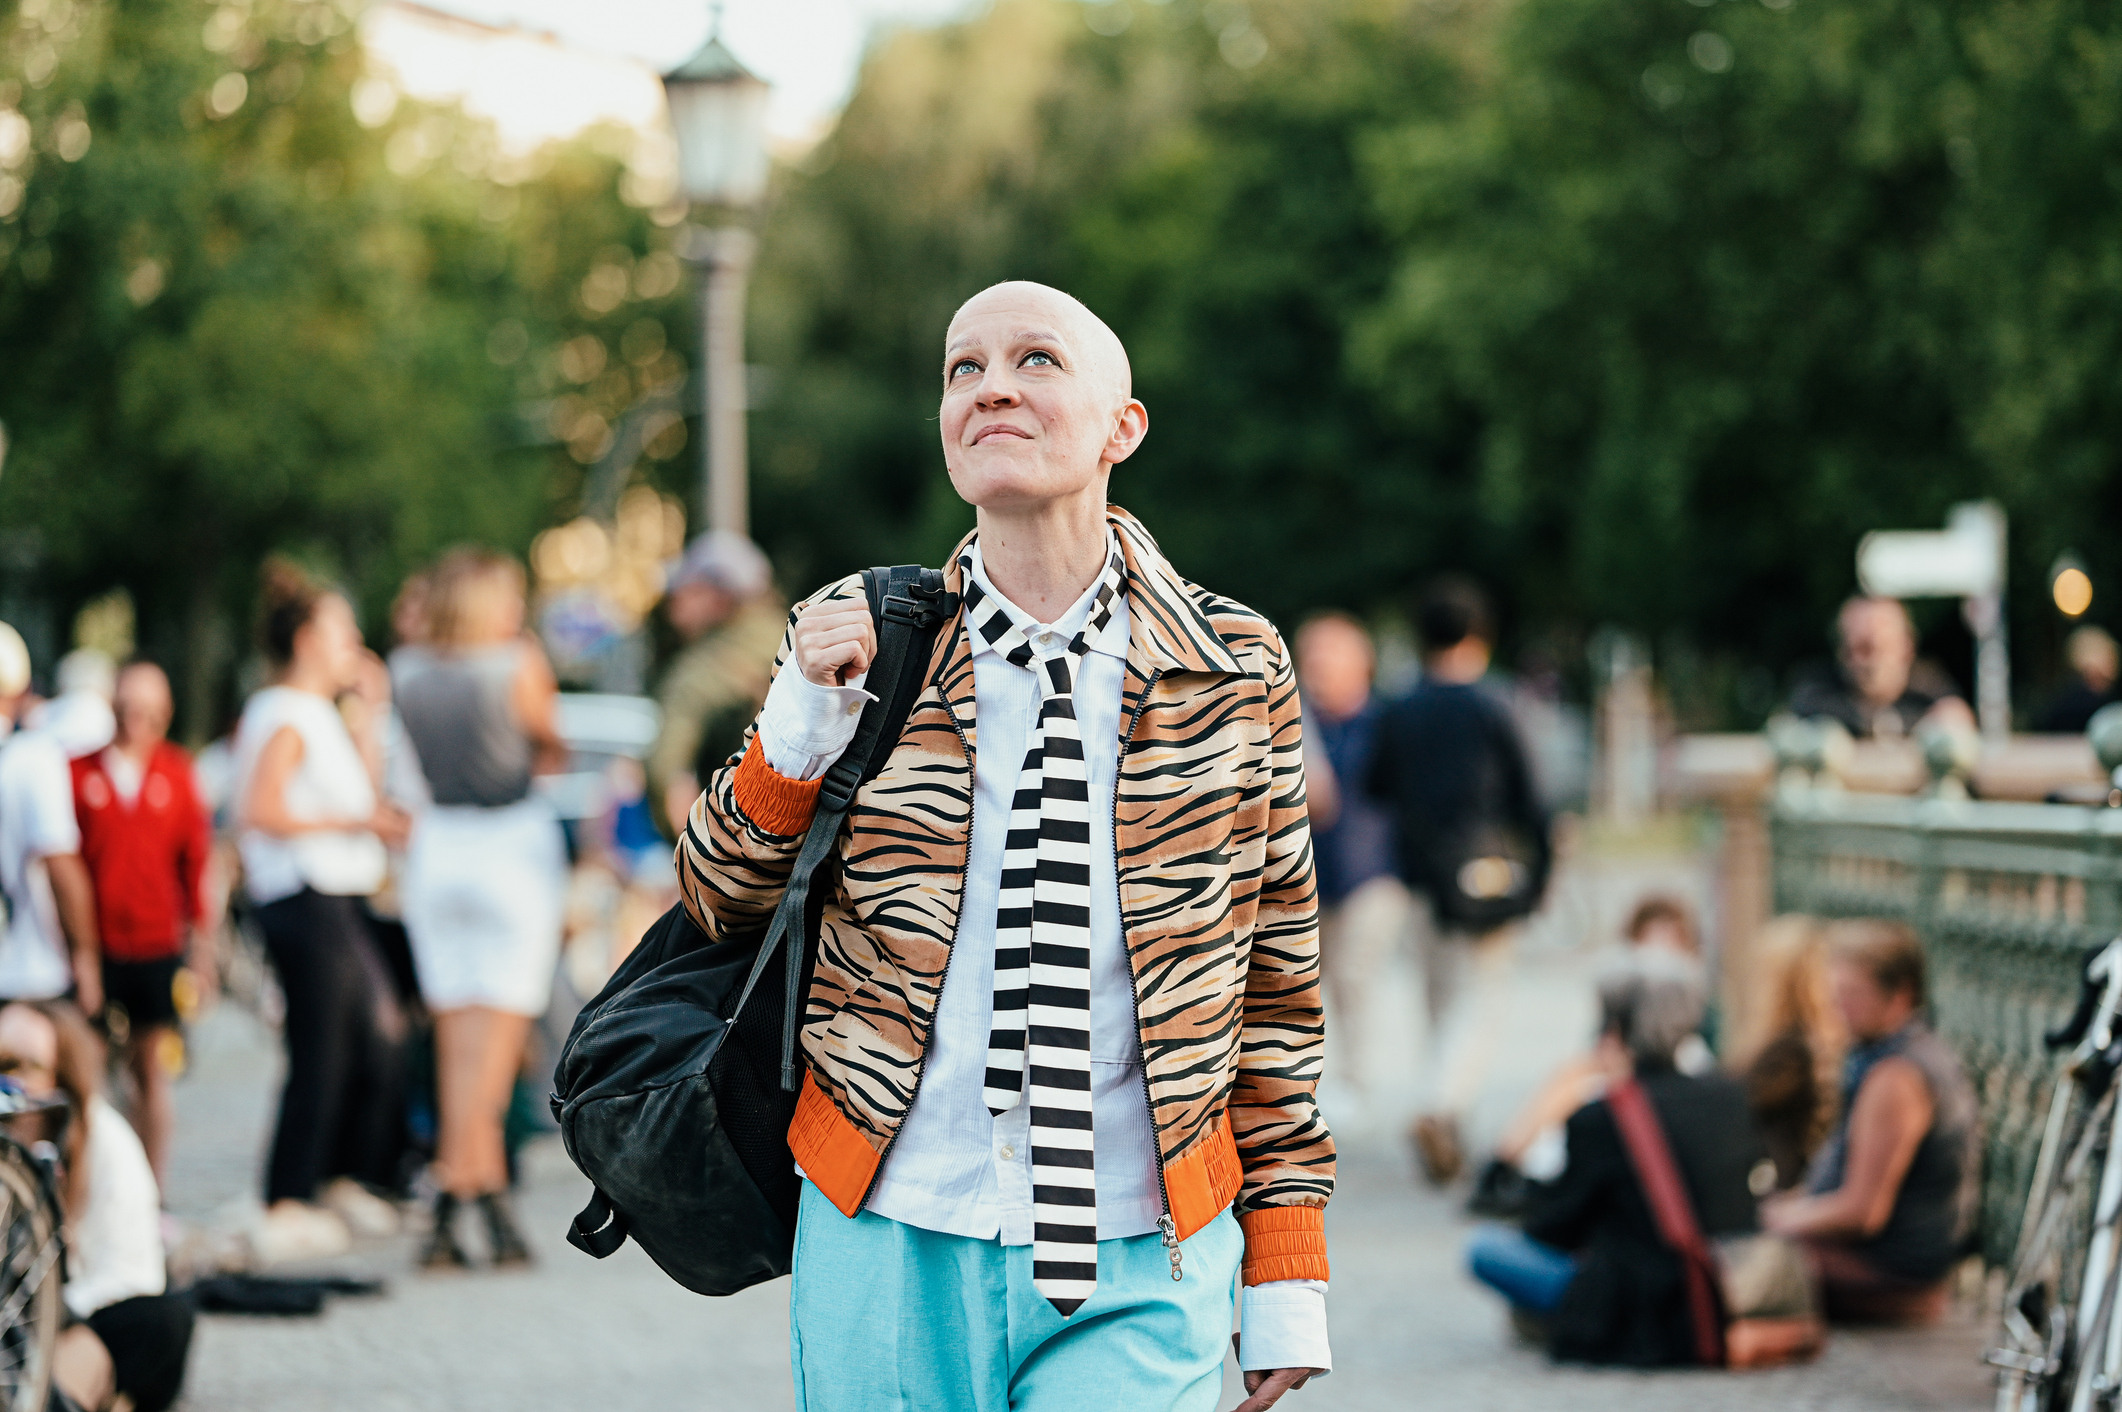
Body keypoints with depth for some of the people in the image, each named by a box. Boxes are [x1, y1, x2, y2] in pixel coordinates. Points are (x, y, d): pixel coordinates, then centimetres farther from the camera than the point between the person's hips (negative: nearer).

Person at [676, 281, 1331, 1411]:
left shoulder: (1233, 669, 3)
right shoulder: (854, 642, 3)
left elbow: (1277, 974, 8)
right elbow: (718, 910, 9)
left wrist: (1285, 1283, 7)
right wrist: (802, 723, -9)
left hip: (1138, 1275, -1)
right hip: (892, 1249, 1)